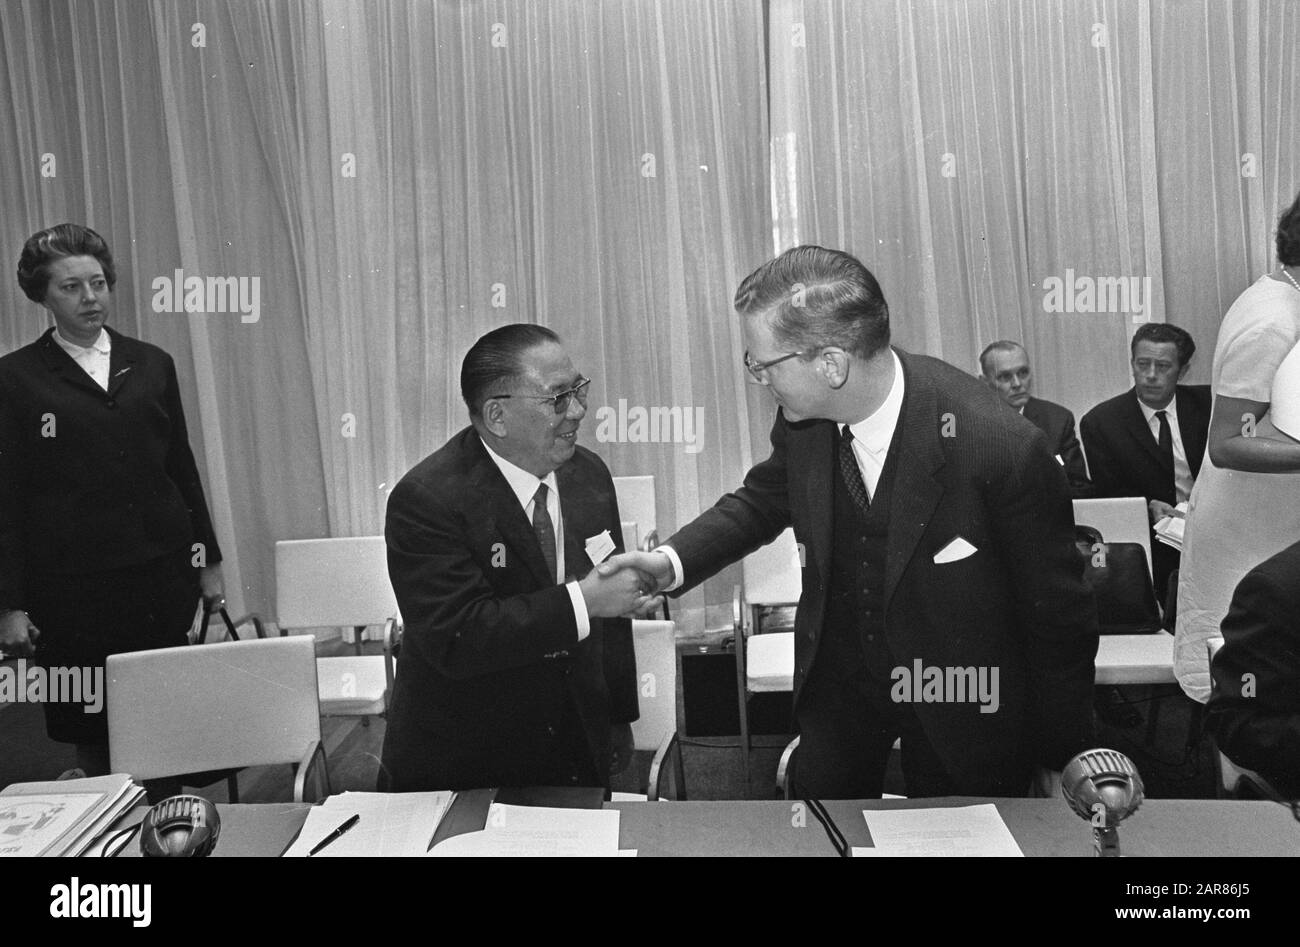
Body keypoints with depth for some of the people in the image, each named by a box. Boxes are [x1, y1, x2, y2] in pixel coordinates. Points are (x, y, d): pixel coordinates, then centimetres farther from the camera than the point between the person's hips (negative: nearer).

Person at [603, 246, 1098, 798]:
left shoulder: (1004, 449, -30)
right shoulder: (803, 420, -14)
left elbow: (1059, 614, -17)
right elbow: (760, 502, 8)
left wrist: (1060, 763, -6)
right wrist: (673, 561, -9)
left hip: (959, 704, -4)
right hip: (837, 685, 4)